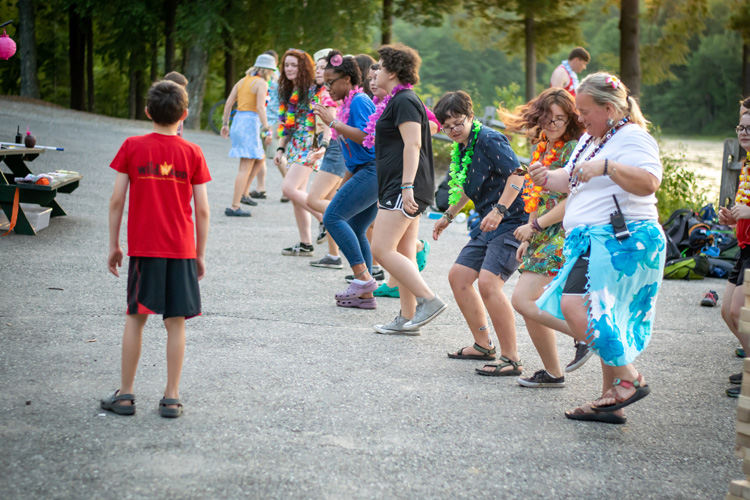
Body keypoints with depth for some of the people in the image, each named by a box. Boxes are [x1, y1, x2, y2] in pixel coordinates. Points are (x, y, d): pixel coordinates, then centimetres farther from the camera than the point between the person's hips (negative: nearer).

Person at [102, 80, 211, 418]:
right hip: (182, 249, 0)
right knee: (175, 322, 5)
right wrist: (200, 253, 9)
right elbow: (202, 209, 0)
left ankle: (125, 395, 12)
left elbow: (117, 200, -2)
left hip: (143, 248, 0)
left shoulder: (132, 147, -1)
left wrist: (113, 245, 7)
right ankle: (171, 398, 7)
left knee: (135, 318, 8)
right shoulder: (192, 153, 0)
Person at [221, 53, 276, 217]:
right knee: (246, 167, -7)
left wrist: (225, 124, 17)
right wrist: (267, 130, -20)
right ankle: (234, 207, -10)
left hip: (238, 121, 9)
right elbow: (260, 107, -18)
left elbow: (228, 103, 13)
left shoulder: (243, 81, 16)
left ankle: (243, 193, 17)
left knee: (260, 159, 22)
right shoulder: (261, 83, -7)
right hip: (250, 122, -9)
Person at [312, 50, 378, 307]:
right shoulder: (348, 103, 20)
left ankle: (363, 277, -17)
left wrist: (333, 122, -19)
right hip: (365, 173, 10)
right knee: (355, 231, 9)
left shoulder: (359, 101, -9)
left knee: (333, 216, -15)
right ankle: (365, 294, 10)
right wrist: (345, 185, 27)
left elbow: (365, 136, -22)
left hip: (372, 170, -10)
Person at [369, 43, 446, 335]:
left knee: (382, 249, -15)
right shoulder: (397, 101, 21)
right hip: (397, 189, 11)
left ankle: (429, 300, -16)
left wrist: (407, 186, -28)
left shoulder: (404, 101, -11)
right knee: (403, 254, 9)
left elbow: (412, 144, -21)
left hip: (403, 188, -11)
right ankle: (408, 317, 10)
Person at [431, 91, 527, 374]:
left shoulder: (488, 139, -14)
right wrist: (448, 215, 37)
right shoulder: (461, 150, 14)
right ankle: (483, 345, 24)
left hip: (512, 222, -10)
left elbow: (517, 173, -24)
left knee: (488, 282, -22)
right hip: (488, 226, 10)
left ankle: (511, 359, -18)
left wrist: (499, 210, -30)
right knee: (458, 276, 12)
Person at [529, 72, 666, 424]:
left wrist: (606, 166, -34)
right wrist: (547, 179, 10)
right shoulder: (590, 139, 20)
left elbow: (649, 183, -26)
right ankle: (611, 402, 16)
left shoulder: (633, 138, -9)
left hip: (620, 239, -10)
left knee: (576, 304, -24)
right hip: (594, 241, 10)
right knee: (600, 316, 11)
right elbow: (571, 180, 31)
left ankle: (628, 378, -18)